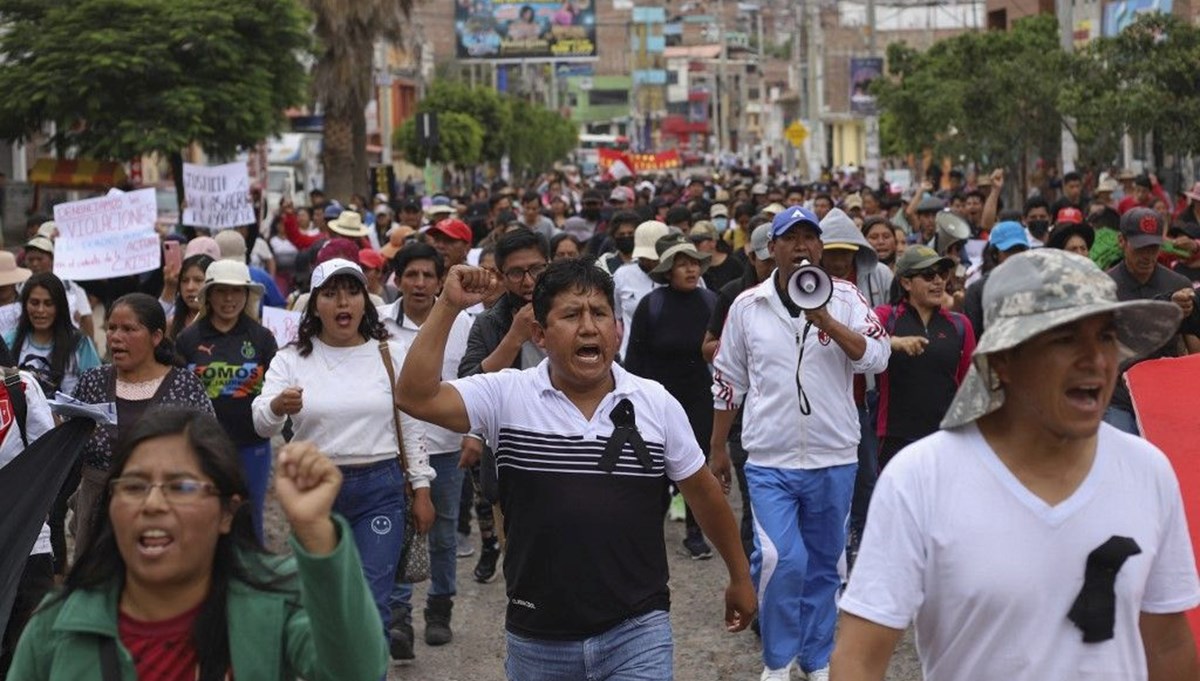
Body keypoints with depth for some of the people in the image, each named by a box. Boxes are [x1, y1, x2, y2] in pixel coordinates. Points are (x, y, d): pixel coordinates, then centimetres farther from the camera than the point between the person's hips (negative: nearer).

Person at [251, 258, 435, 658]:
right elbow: (261, 426, -13)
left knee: (371, 607, -4)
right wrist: (276, 407, -36)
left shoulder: (390, 354, 2)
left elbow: (411, 425, 6)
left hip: (379, 489, -1)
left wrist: (421, 490, 4)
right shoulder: (292, 359, -1)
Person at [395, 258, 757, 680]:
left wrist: (739, 576, 17)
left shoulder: (657, 405, -1)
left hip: (637, 631, -1)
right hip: (537, 637, 1)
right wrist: (448, 306, -19)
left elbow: (703, 492, 10)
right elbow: (416, 398, -16)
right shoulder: (505, 396, -4)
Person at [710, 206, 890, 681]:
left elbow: (877, 357, -15)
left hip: (834, 458, 1)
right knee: (780, 559, -13)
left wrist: (825, 320, -26)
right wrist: (717, 447, 12)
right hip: (770, 459, -1)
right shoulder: (747, 306, 1)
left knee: (823, 565, 13)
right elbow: (728, 381, 9)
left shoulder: (846, 299, -2)